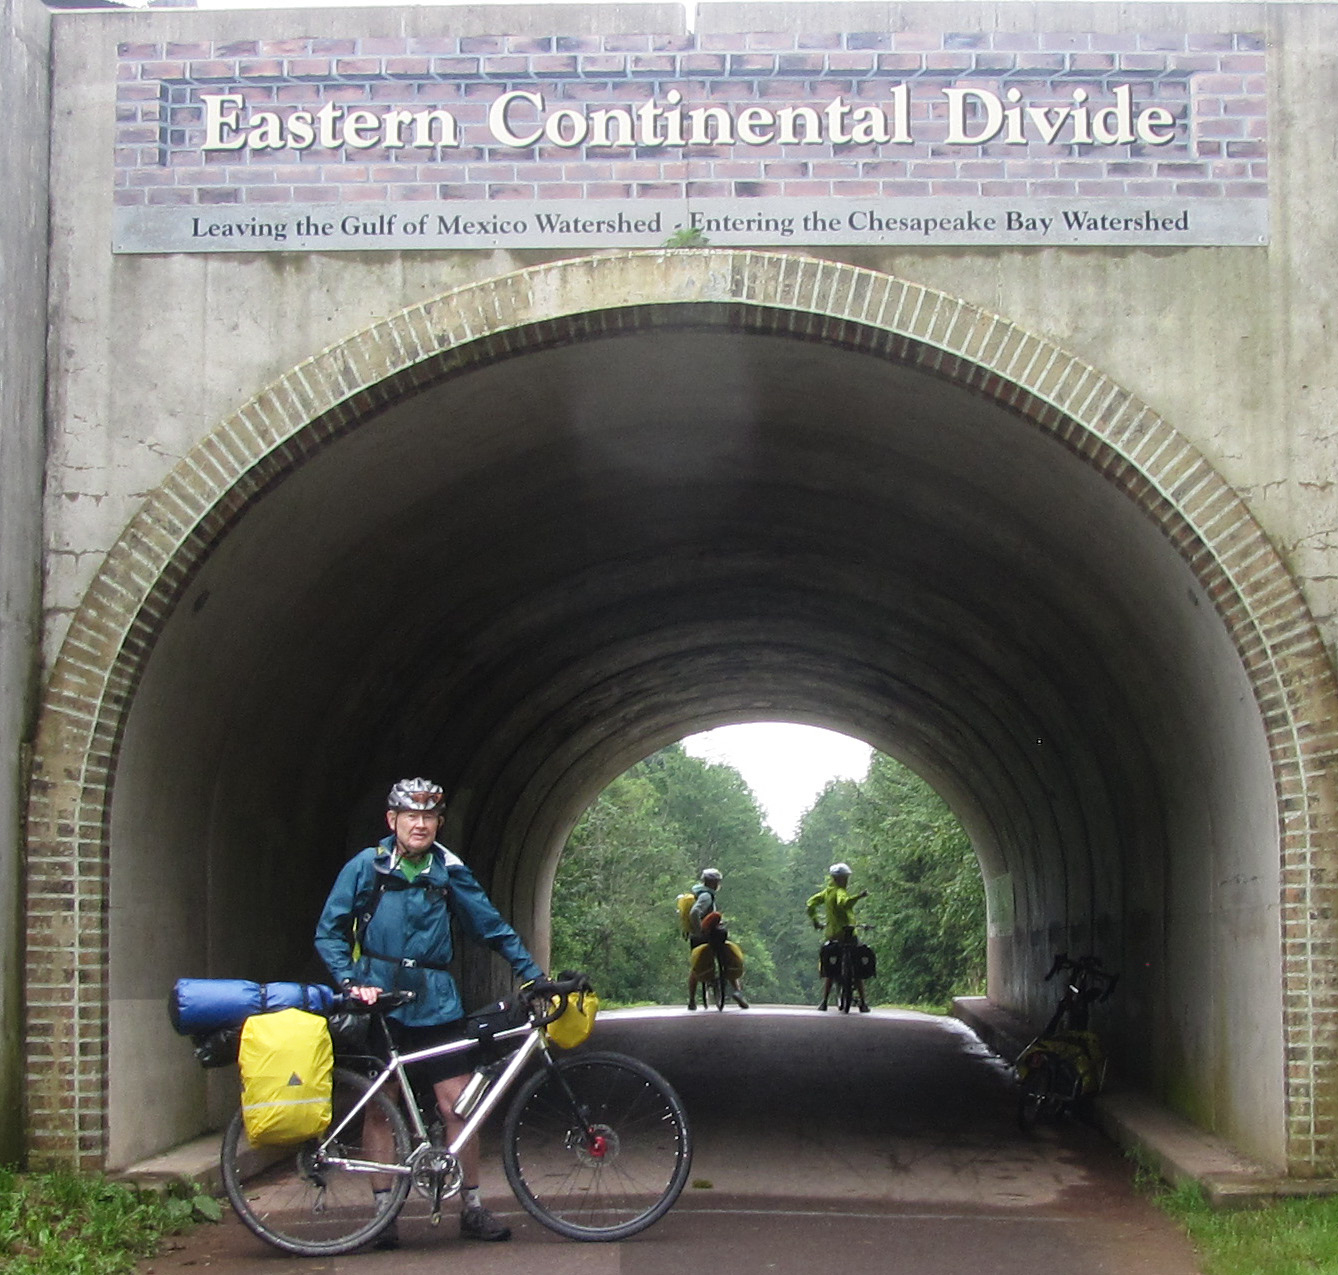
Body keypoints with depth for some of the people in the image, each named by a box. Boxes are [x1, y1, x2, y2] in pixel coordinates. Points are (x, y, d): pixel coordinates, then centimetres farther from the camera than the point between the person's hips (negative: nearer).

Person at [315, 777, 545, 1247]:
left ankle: (472, 1208, 9)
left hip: (435, 1005, 1)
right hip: (379, 1002, -1)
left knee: (459, 1104, -2)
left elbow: (492, 926, 8)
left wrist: (534, 975, 3)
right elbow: (329, 932, 0)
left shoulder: (449, 871, 4)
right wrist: (352, 982, -13)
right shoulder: (366, 866, -2)